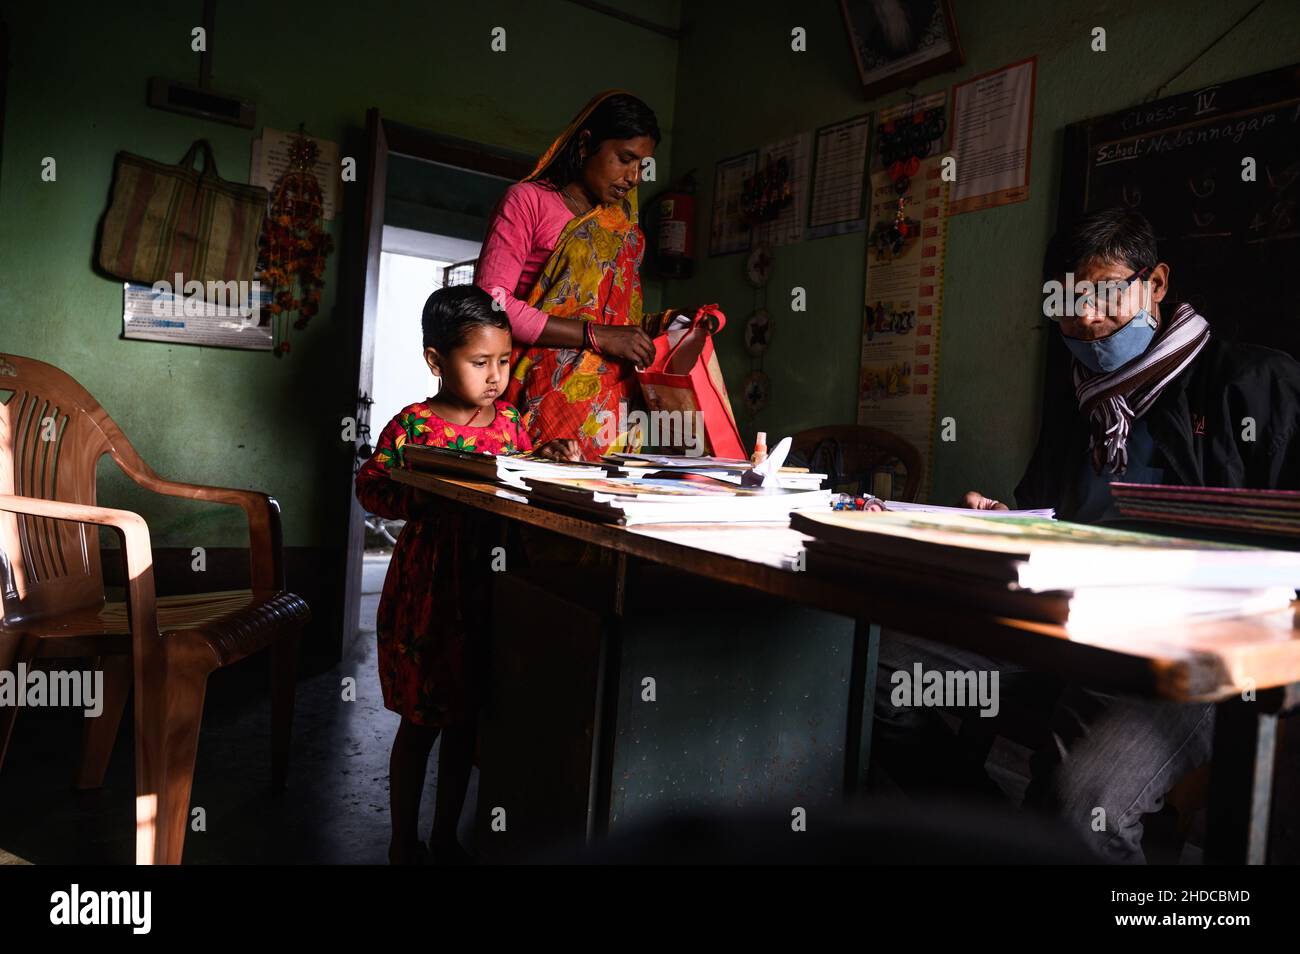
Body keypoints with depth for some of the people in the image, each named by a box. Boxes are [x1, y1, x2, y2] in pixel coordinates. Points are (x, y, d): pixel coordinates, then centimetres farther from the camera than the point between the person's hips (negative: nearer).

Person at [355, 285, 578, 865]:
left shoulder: (511, 422, 6)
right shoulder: (412, 424, -8)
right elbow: (370, 486, -12)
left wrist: (551, 463, -4)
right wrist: (428, 496, -28)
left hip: (486, 594, 4)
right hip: (426, 593, -4)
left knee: (466, 722, 15)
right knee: (420, 723, 9)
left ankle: (446, 838, 34)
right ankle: (404, 841, 30)